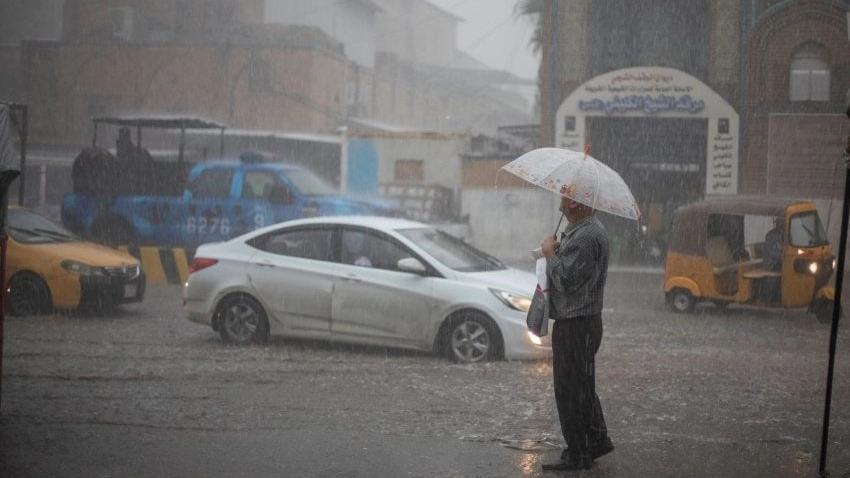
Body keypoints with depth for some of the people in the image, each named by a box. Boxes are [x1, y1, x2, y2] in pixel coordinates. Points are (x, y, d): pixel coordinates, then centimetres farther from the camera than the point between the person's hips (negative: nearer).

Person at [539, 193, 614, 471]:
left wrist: (550, 253, -13)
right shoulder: (589, 229, 13)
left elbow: (565, 279, -27)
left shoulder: (585, 237, -23)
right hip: (582, 321, 11)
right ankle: (597, 440, 30)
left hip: (575, 325, -11)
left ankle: (577, 456, 3)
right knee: (582, 385, 20)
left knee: (570, 388, -4)